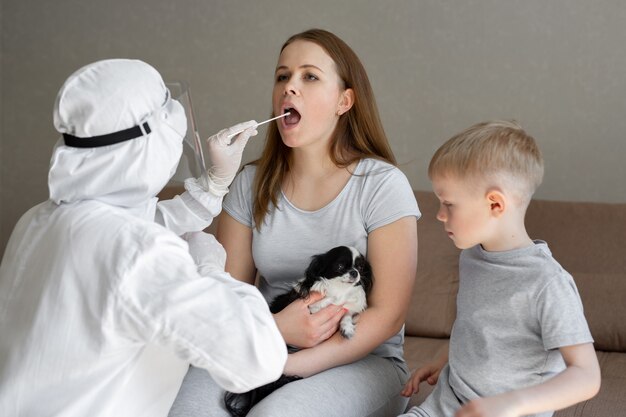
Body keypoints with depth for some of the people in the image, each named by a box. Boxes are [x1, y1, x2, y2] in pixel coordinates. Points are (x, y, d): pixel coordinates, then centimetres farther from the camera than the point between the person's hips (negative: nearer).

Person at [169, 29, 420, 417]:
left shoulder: (383, 184, -8)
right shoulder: (252, 184, 5)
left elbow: (387, 315, -11)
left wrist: (287, 365, -20)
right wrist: (276, 330, -19)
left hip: (362, 360, -3)